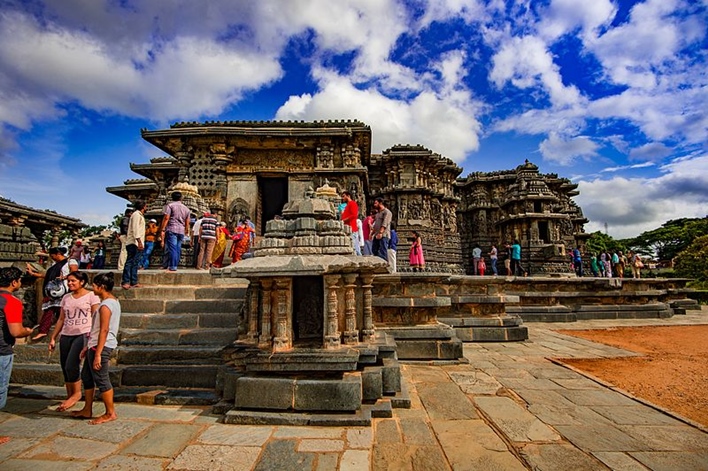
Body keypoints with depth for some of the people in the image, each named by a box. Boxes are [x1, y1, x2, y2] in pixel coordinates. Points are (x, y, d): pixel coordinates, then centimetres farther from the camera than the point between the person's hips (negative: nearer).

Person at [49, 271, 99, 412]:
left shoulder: (91, 296, -4)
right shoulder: (66, 298, 13)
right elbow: (61, 319, 17)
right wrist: (53, 338, 12)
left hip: (83, 335, -6)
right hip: (65, 336, 6)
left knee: (71, 366, -13)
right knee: (65, 368, 8)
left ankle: (77, 393, 7)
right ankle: (69, 396, 22)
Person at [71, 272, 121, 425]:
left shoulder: (105, 306, -20)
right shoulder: (112, 301, 12)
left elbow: (104, 330, -23)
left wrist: (98, 354, -23)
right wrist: (89, 346, 22)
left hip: (101, 347, -10)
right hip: (96, 345, 10)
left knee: (102, 380, -1)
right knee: (87, 376, 21)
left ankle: (110, 413, 10)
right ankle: (87, 410, 33)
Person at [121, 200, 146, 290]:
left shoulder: (139, 215, 22)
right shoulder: (136, 214, -6)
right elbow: (135, 229, -17)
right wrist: (139, 241, -24)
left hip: (137, 244, 9)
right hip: (134, 243, -9)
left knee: (135, 263, 7)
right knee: (130, 262, -11)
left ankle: (134, 282, 8)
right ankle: (125, 282, -12)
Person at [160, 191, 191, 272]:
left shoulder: (170, 205, 2)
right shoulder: (186, 208, 17)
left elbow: (166, 218, -8)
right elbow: (187, 223, 18)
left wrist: (162, 230, -7)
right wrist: (187, 231, 26)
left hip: (172, 230, -5)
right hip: (181, 231, 5)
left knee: (172, 248, -9)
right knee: (178, 249, 7)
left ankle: (173, 266, -13)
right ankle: (175, 265, 8)